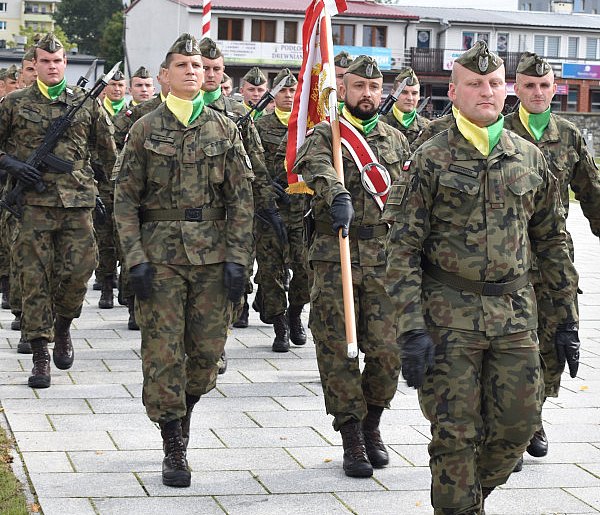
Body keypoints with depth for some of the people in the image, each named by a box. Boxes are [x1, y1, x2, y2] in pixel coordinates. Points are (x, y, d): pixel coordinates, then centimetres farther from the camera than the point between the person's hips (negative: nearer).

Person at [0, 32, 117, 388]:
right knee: (34, 279, -1)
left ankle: (62, 328, 28)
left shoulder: (87, 103, 9)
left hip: (78, 203, 1)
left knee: (78, 273, -1)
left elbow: (108, 151, 16)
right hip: (32, 203, -1)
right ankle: (40, 355, 5)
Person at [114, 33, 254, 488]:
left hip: (213, 256, 2)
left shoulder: (225, 130, 6)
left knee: (208, 348, 5)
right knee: (163, 351, -2)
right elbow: (125, 199, 1)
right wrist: (136, 258, -8)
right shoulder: (145, 130, 3)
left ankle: (184, 409, 34)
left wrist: (237, 259, -4)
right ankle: (174, 447, 8)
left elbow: (242, 199, 4)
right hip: (160, 254, -1)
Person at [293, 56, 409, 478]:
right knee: (338, 352, -1)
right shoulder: (325, 135, 2)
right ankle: (353, 439, 10)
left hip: (385, 262, 3)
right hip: (334, 259, -2)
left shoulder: (397, 141, 16)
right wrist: (337, 195, -43)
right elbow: (316, 165, -23)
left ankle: (372, 425, 20)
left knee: (388, 350, -2)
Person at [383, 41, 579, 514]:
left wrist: (567, 316, 11)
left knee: (518, 424, 6)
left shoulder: (531, 159, 9)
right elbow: (403, 250, -7)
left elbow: (553, 240, 14)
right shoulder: (430, 161, -3)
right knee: (455, 433, 0)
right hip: (450, 313, -3)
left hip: (515, 311, 4)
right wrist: (412, 330, -14)